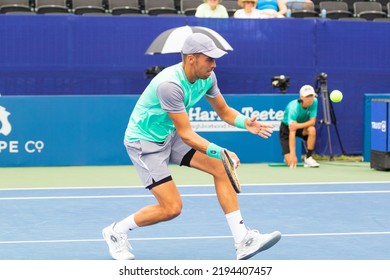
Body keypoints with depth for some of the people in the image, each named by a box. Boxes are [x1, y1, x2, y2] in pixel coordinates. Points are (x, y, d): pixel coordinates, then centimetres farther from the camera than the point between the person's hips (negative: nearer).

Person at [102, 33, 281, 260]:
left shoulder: (207, 78, -8)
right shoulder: (170, 85, -33)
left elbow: (224, 111, 5)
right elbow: (186, 134, -30)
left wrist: (246, 122, -17)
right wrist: (220, 152, -40)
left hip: (170, 135, 8)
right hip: (144, 141, -8)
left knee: (220, 168, -9)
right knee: (172, 207, -12)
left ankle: (243, 241, -9)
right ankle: (116, 231, 12)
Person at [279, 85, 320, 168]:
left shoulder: (314, 102, -21)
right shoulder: (293, 108, -35)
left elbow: (312, 121, -20)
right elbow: (292, 132, -39)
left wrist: (298, 125, -41)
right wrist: (292, 154, -45)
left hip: (302, 126, 4)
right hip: (286, 127, -4)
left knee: (312, 130, -33)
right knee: (291, 161, -16)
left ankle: (308, 158, -16)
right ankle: (287, 157, 23)